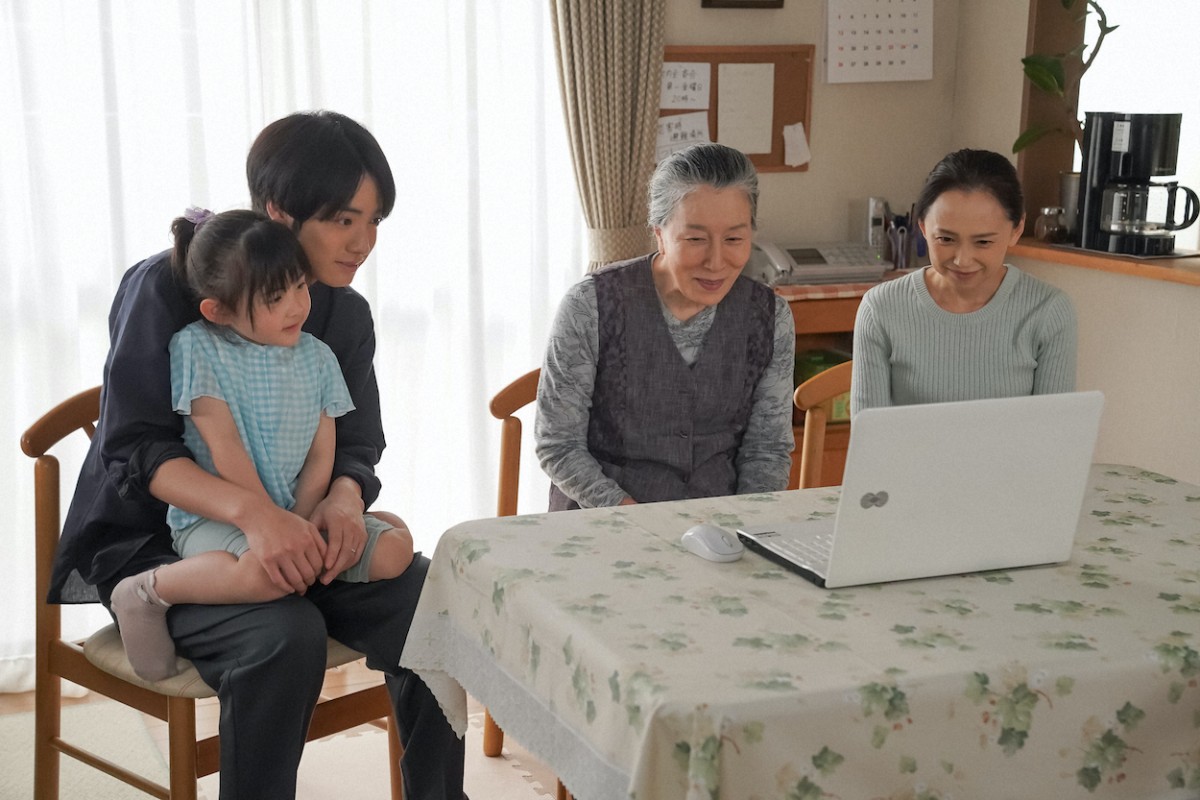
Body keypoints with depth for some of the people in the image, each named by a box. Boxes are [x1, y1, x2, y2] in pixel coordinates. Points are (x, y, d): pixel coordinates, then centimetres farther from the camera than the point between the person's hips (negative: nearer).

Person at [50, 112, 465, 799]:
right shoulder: (168, 287, -12)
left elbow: (357, 443, 5)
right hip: (152, 539, -5)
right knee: (285, 637, -35)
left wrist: (346, 497, -22)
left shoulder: (346, 313, 5)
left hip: (291, 535, 5)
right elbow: (133, 446, -19)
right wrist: (251, 509, -36)